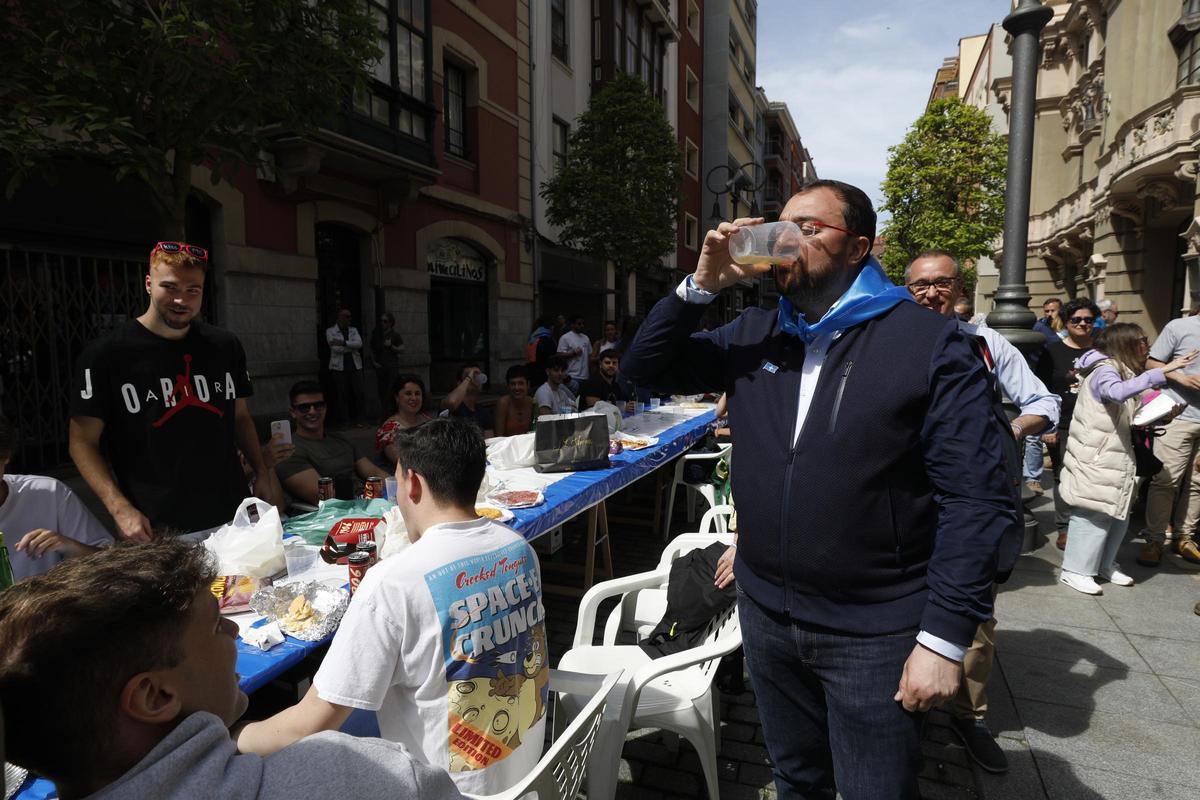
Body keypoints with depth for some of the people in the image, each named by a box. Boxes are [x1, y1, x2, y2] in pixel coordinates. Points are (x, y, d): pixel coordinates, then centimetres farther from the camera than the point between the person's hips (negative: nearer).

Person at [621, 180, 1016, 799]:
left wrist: (945, 636, -17)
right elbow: (644, 369, 4)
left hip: (874, 634, -4)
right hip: (765, 612, 5)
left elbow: (976, 499, -14)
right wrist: (703, 284, -9)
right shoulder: (753, 335, 4)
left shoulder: (927, 342, -12)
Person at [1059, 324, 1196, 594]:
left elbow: (1128, 417, 18)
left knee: (1118, 513, 14)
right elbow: (1118, 392, -38)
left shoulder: (1123, 370, 15)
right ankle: (1075, 570, 5)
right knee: (1094, 513, -4)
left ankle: (1103, 564, 28)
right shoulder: (1104, 370, -15)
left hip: (1116, 457, 10)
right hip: (1095, 459, -10)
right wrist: (1162, 371, -37)